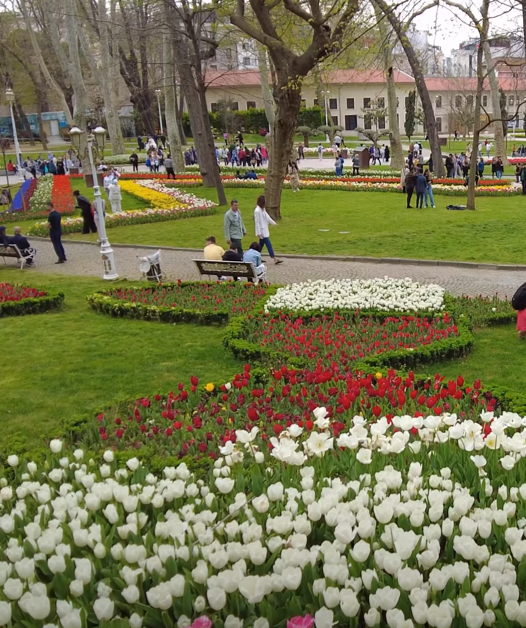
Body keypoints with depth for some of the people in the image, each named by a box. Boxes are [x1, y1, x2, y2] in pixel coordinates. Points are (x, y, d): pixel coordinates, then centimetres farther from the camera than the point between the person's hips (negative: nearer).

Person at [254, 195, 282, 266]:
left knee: (261, 245, 16)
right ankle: (275, 259, -6)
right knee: (269, 244, -8)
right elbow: (257, 222, -20)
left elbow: (267, 217, 21)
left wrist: (273, 223, 29)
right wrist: (258, 233, -19)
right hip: (262, 231, -10)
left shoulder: (263, 209, 7)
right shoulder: (257, 211, -21)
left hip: (265, 230, 10)